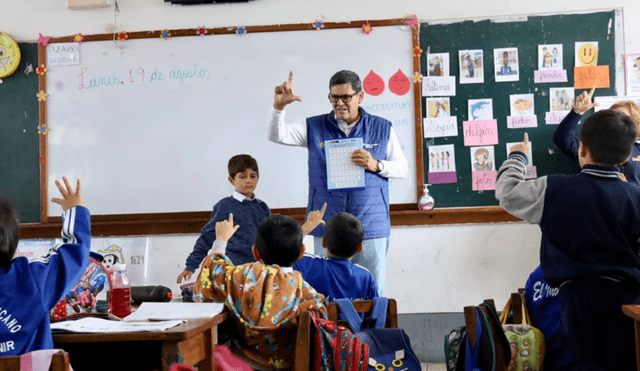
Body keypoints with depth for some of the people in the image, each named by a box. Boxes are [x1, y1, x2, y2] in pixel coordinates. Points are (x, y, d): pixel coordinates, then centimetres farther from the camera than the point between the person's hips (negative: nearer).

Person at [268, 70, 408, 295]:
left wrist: (375, 165, -12)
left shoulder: (382, 129, 7)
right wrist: (279, 106, -18)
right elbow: (277, 135, -1)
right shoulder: (314, 128, 7)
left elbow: (402, 167, 7)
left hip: (371, 227, 0)